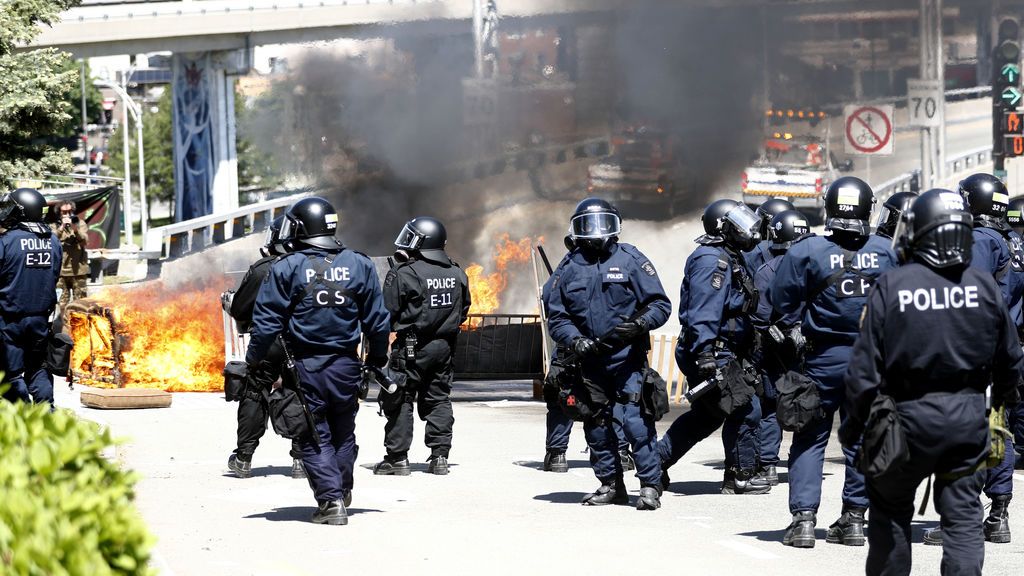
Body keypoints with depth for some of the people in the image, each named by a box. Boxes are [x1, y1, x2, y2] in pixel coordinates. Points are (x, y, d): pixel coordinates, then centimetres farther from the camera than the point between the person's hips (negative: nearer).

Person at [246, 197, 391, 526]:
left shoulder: (287, 269, -8)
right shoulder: (359, 265, 3)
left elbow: (267, 322, -8)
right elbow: (377, 321, 7)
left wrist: (253, 362, 3)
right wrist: (377, 360, 19)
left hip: (305, 366, -3)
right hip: (346, 365, 3)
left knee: (315, 437, 3)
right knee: (343, 434, 18)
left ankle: (330, 501, -6)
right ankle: (340, 492, 29)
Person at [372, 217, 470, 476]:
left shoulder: (404, 273, -14)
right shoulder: (457, 274, 5)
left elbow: (387, 311, -12)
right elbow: (463, 310, 13)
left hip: (412, 347, -5)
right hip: (444, 345, 5)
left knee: (400, 399, 3)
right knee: (438, 399, 12)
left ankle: (397, 457, 3)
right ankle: (440, 455, 9)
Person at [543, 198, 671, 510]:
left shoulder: (631, 259, -1)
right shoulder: (569, 267, 9)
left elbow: (660, 304, -1)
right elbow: (556, 315, 11)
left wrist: (639, 324, -20)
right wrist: (574, 340, -8)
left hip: (627, 358, -4)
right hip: (589, 360, 4)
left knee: (635, 420, -14)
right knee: (596, 425, 10)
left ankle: (650, 485, -9)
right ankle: (611, 484, 22)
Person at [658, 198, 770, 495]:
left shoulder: (731, 259, 18)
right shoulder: (712, 261, -16)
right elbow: (703, 313, -24)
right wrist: (706, 356, -31)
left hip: (726, 353, 11)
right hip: (712, 351, -11)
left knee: (706, 414, 18)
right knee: (745, 409, -8)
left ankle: (656, 459, 24)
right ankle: (741, 475, 1)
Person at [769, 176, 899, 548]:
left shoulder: (807, 252, -11)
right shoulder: (886, 252, -3)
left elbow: (781, 301, -6)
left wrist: (796, 333, 9)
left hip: (823, 358, -2)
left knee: (810, 438, 5)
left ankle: (804, 518, -2)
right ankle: (854, 517, 14)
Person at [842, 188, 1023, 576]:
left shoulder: (891, 287, -11)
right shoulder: (984, 287, -3)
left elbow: (865, 365, -10)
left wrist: (853, 423, 1)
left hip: (909, 415, -2)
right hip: (968, 419, 2)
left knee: (890, 508, 16)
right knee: (963, 518, 7)